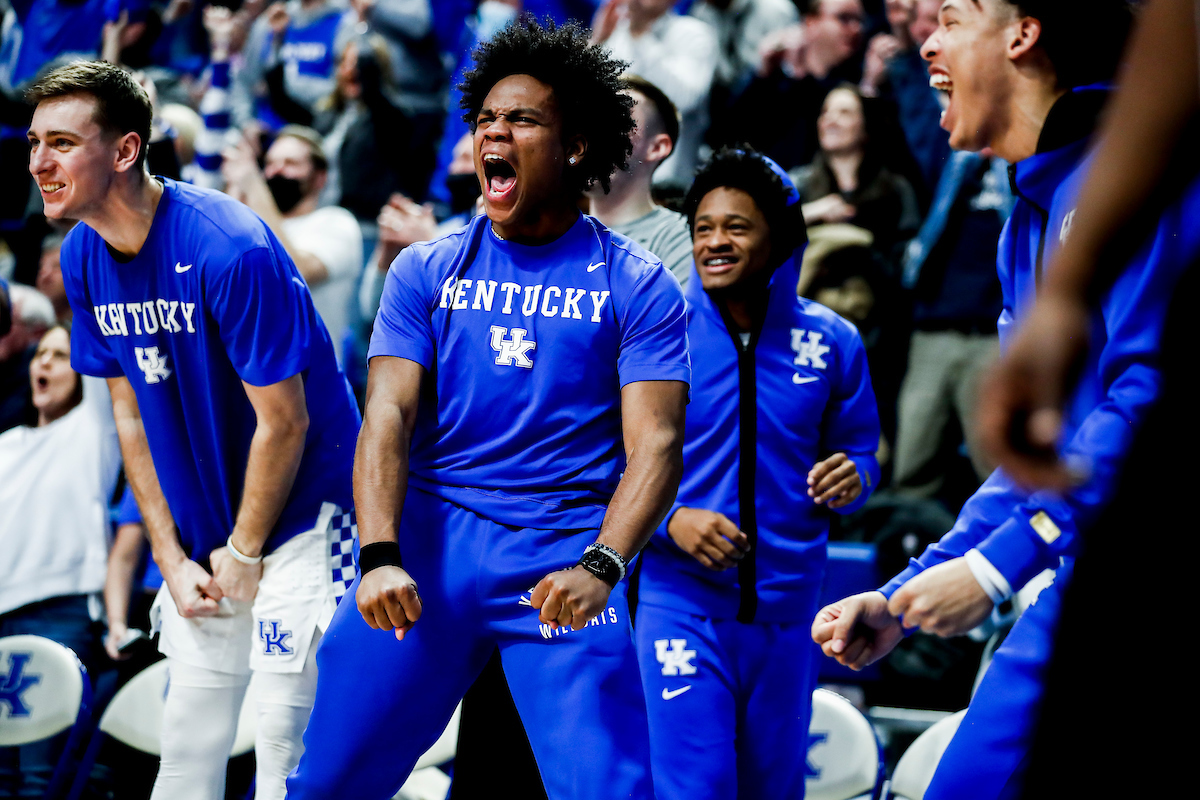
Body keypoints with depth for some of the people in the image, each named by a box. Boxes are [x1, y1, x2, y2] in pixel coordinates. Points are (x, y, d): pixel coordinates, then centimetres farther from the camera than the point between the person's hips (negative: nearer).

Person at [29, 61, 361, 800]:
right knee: (189, 740, 9)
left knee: (290, 731, -6)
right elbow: (131, 413, 6)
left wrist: (244, 553, -9)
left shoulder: (231, 250, -25)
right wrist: (172, 560, 2)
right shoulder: (84, 258, -2)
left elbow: (283, 421, -19)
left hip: (298, 515, -7)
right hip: (201, 537, 7)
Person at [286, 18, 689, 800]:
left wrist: (600, 568, -22)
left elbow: (656, 443, -5)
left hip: (562, 564, -2)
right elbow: (388, 418, 0)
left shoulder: (638, 287, 3)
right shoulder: (427, 272, 10)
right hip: (430, 549, 2)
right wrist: (379, 556, -16)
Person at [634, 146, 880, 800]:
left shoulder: (829, 341, 4)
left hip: (787, 608, 3)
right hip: (680, 599, -3)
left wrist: (851, 479, -12)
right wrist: (670, 520, -18)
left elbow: (857, 449, 12)